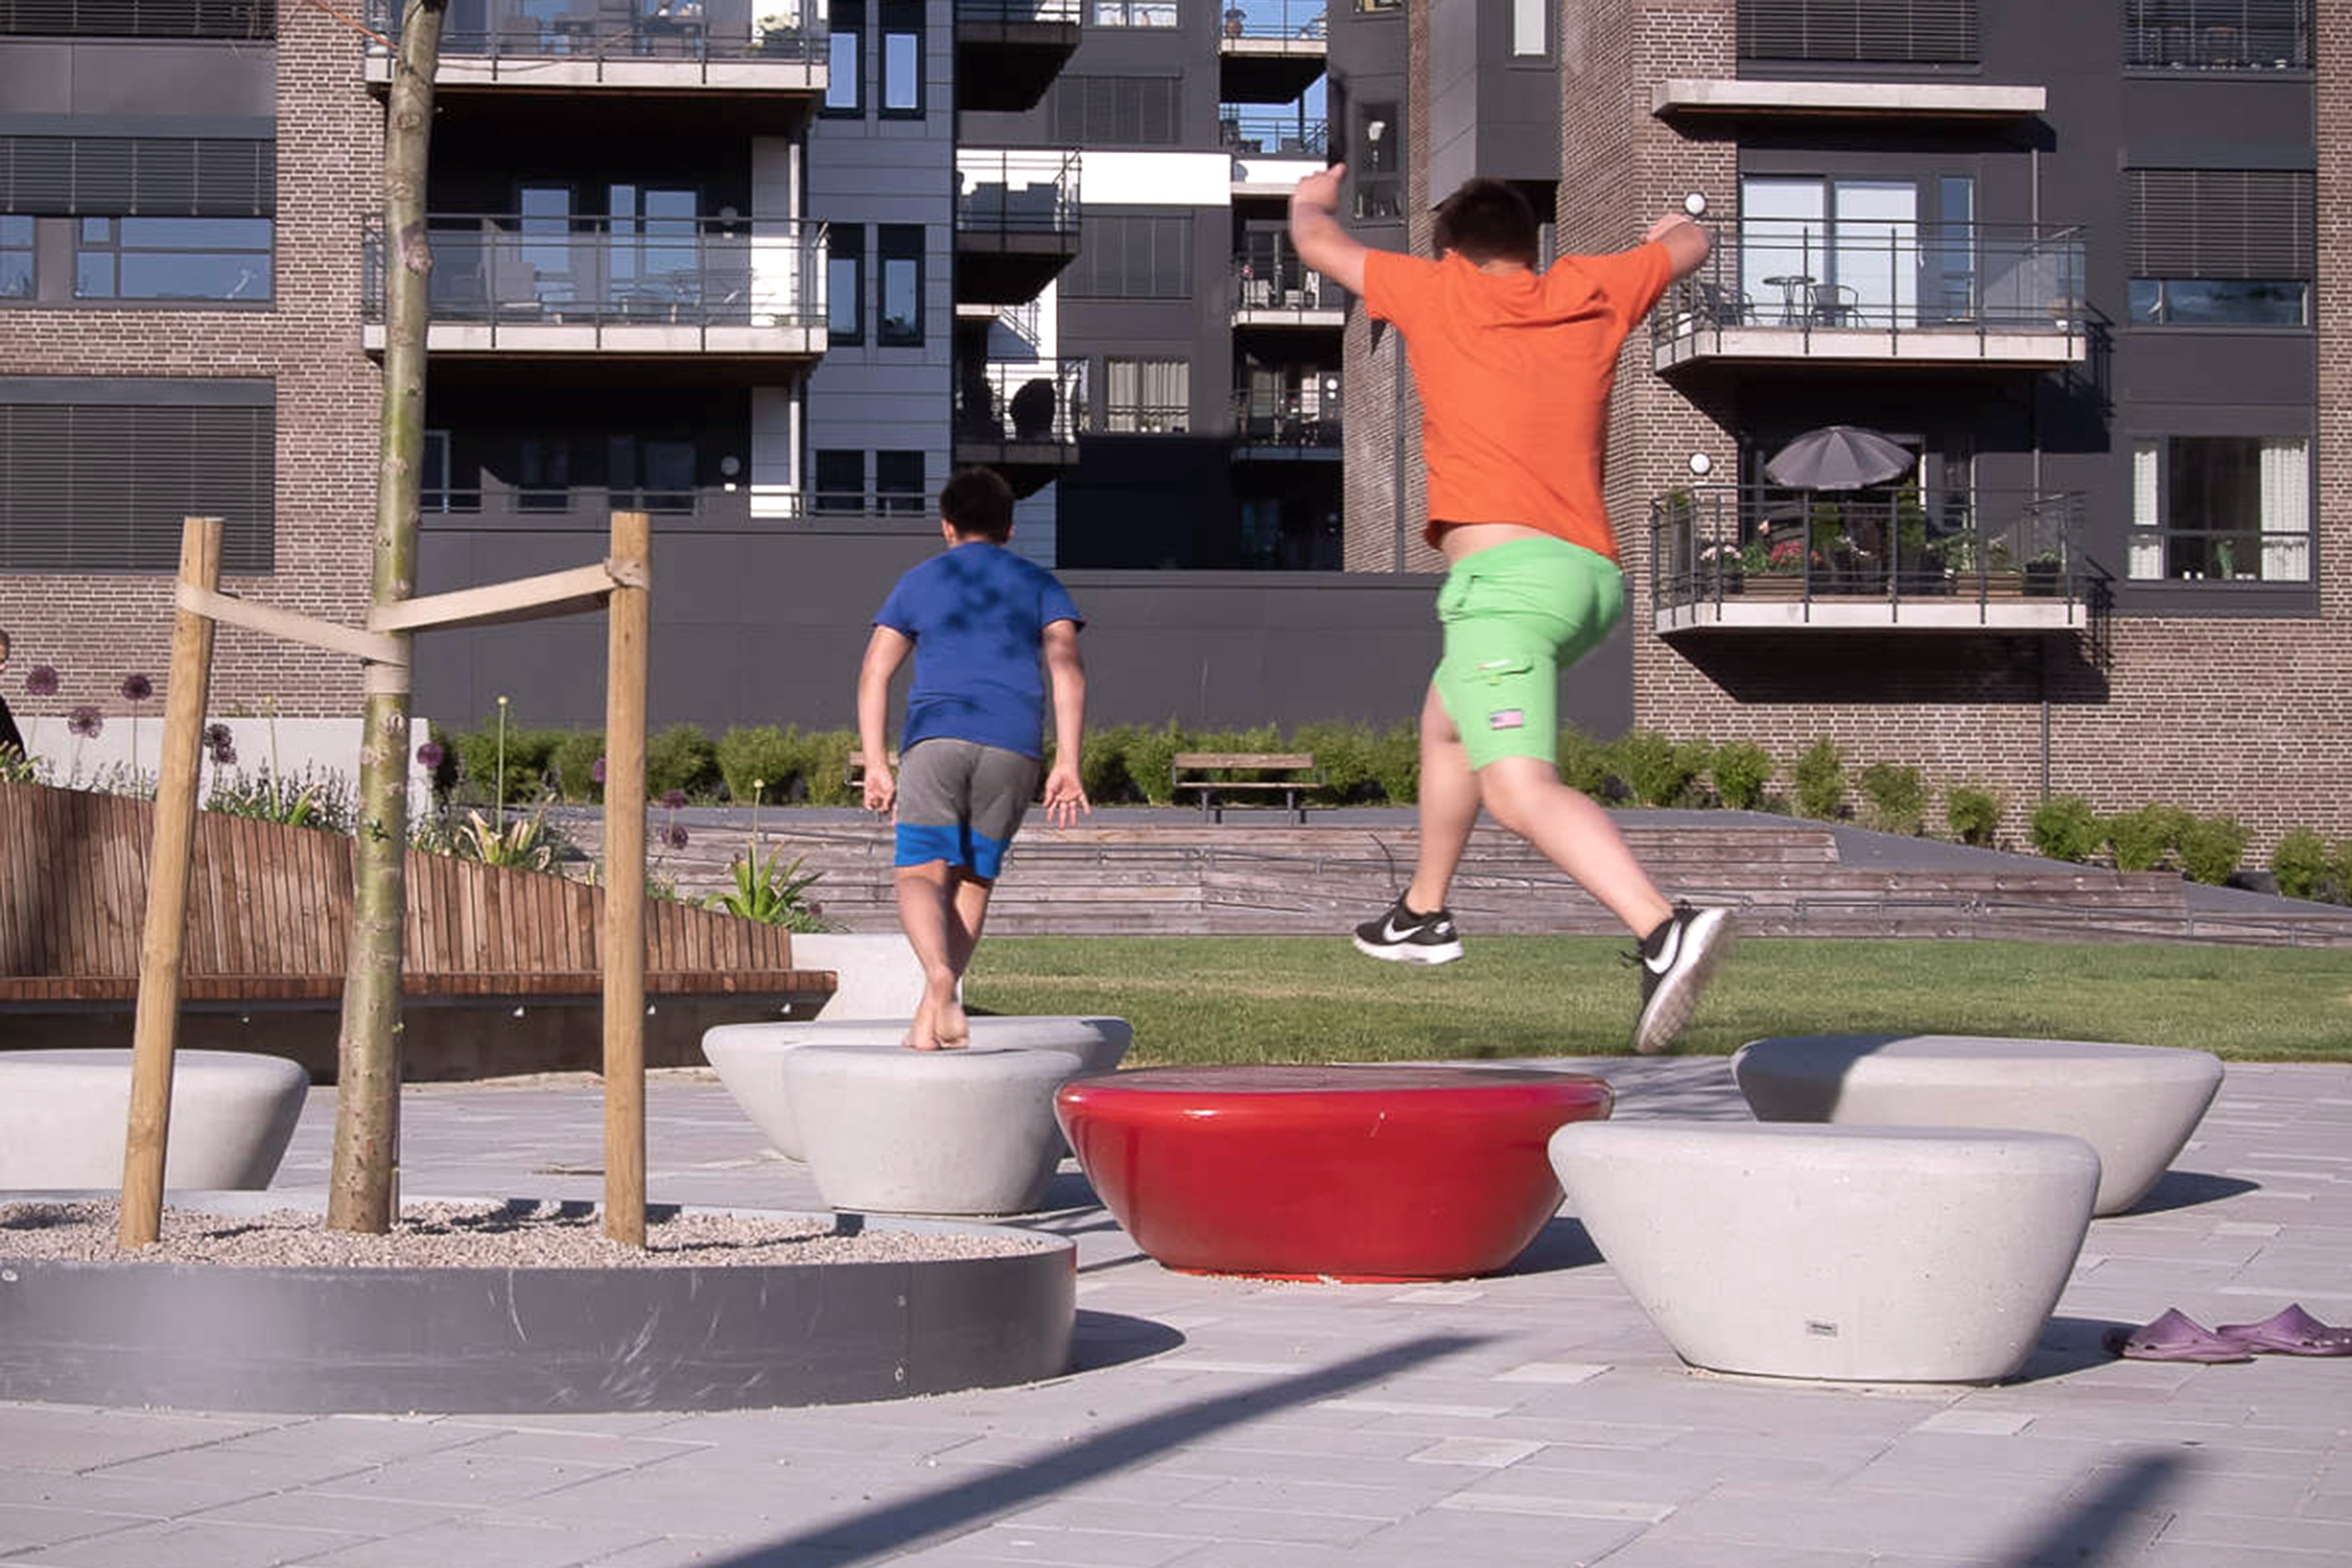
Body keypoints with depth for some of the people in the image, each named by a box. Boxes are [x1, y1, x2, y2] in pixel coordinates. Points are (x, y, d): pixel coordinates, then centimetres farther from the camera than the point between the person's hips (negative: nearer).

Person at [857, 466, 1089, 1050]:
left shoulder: (919, 582, 19)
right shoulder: (1037, 584, 18)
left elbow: (874, 673, 11)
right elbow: (1067, 667, 3)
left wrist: (876, 764, 10)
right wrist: (1067, 763, -2)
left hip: (935, 739, -1)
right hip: (1013, 746, 1)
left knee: (921, 873, -4)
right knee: (972, 878, 11)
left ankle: (939, 975, -34)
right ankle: (930, 1015, 4)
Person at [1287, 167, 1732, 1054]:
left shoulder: (1439, 292, 6)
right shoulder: (1592, 291, 15)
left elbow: (1316, 243, 22)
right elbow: (1691, 244, 35)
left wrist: (1313, 199, 44)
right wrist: (1666, 232, 59)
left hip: (1505, 572, -7)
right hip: (1595, 575, 7)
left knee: (1519, 790, -21)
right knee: (1446, 716, 31)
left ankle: (1664, 930, -43)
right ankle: (1422, 915, 44)